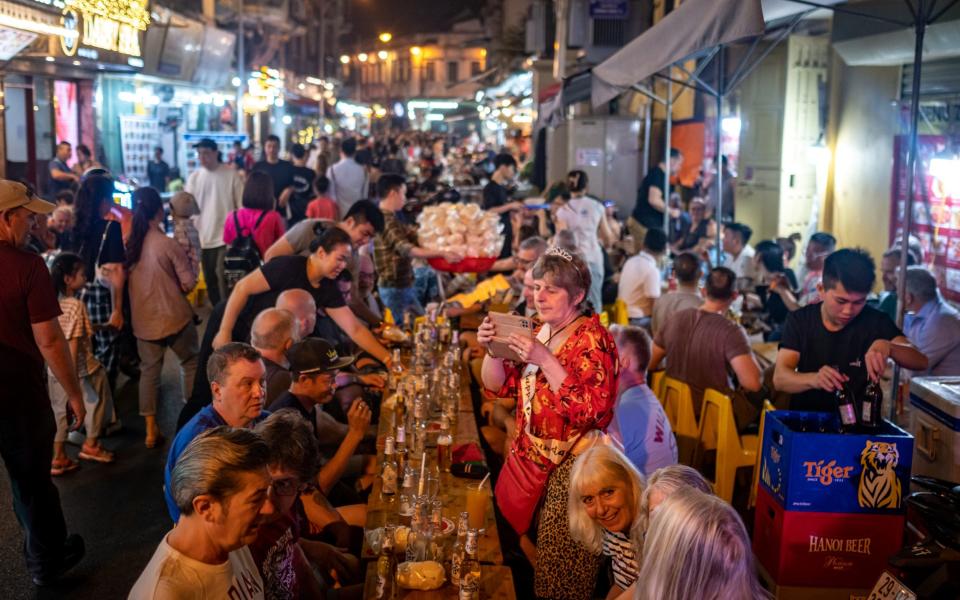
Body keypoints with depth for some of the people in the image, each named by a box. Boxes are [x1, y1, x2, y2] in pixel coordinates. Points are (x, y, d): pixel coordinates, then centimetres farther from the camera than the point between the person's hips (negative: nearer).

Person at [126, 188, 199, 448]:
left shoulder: (128, 243, -4)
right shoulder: (168, 244, -16)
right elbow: (189, 282, -12)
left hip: (143, 319, 4)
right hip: (175, 316, -4)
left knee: (149, 370, 12)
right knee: (191, 363, 16)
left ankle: (151, 430, 14)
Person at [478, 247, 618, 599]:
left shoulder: (592, 339, -14)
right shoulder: (539, 332, 8)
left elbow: (590, 411, -26)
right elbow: (498, 385, 7)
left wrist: (545, 360, -30)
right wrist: (492, 348, -11)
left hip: (572, 464, -7)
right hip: (531, 456, 8)